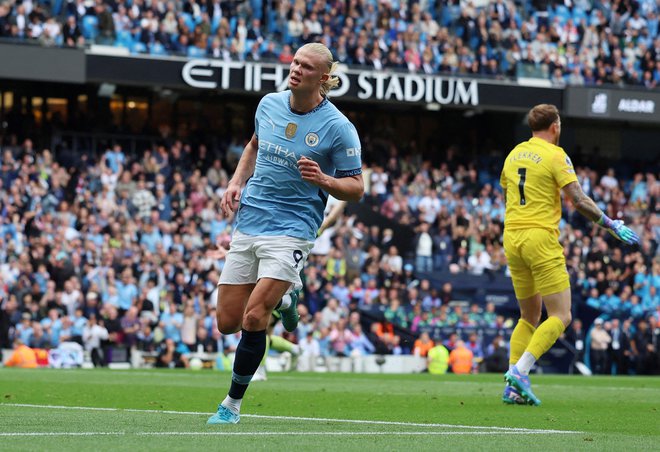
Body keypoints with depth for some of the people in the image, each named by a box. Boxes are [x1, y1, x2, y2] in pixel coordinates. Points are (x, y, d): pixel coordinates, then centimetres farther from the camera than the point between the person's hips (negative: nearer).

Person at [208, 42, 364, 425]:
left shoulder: (338, 128, -11)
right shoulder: (270, 104, 4)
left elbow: (356, 188, -5)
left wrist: (322, 179, -24)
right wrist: (237, 183, 9)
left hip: (291, 231, -5)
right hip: (248, 222, 6)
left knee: (254, 318, -16)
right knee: (228, 322, 5)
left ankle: (233, 404, 1)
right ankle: (281, 298, 36)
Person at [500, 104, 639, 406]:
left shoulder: (514, 154, 14)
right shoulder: (555, 155, -6)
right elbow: (579, 201, -12)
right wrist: (611, 225, -2)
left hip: (511, 237, 7)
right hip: (541, 239, -7)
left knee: (529, 317, 15)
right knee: (560, 317, -3)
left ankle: (512, 386, 5)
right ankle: (520, 371, -19)